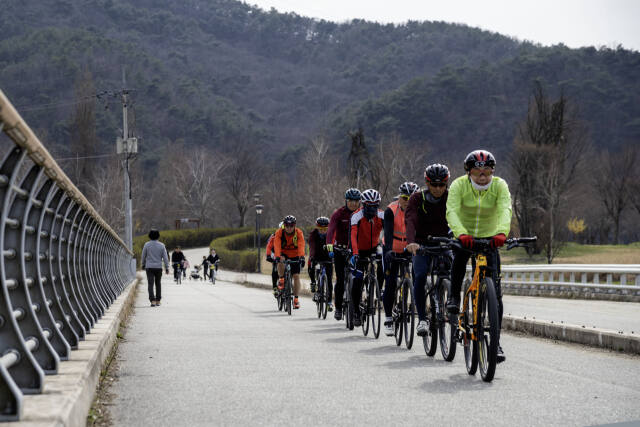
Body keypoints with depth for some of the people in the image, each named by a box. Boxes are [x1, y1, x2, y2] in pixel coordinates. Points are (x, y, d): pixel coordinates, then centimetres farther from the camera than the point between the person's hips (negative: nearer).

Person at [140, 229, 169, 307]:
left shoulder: (147, 245, -5)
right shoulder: (161, 245, -3)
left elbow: (143, 256, 3)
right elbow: (165, 257, -4)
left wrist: (143, 265, 19)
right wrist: (167, 268, 2)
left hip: (149, 267, -1)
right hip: (158, 267, 2)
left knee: (150, 284, -4)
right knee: (158, 284, 15)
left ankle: (152, 300, -18)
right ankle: (158, 301, 17)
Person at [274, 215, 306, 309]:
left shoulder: (299, 233, -21)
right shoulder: (279, 233, -21)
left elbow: (301, 245, -35)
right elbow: (277, 245, -35)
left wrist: (301, 257, -52)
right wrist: (277, 256, -52)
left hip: (295, 256, 0)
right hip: (284, 254, 0)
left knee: (296, 276, -9)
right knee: (281, 261, -35)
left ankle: (296, 299, -1)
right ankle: (281, 280, -12)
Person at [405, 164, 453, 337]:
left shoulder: (451, 198, -7)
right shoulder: (417, 199, -11)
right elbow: (410, 221, -26)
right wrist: (411, 242, -45)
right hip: (422, 244, -1)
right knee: (420, 275, -25)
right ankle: (422, 319, -19)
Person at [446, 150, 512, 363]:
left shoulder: (499, 185, -15)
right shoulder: (459, 185, -16)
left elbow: (505, 210, -31)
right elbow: (452, 211, -31)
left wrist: (502, 232, -51)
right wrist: (461, 233, -51)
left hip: (489, 239, 1)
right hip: (464, 237, -1)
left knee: (495, 291, -9)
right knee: (460, 255, -36)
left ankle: (495, 341, -4)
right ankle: (454, 296, -8)